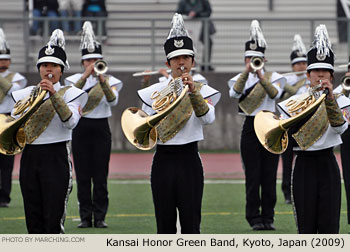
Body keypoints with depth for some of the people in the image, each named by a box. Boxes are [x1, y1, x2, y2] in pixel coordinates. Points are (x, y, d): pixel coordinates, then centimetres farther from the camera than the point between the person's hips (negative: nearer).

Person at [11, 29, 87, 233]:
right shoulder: (26, 93, 14)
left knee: (54, 222, -8)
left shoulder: (69, 93, 2)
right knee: (34, 222, 6)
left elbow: (70, 122, -16)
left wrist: (54, 94, -24)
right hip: (29, 157, 4)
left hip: (56, 158, -4)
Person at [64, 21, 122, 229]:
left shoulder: (109, 80, 5)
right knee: (83, 175, 0)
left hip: (101, 128, -1)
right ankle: (86, 217, 4)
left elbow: (113, 100, -14)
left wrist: (102, 81, -28)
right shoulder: (75, 79, 6)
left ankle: (100, 217, 1)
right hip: (81, 128, 1)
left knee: (101, 175, -3)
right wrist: (86, 76, -26)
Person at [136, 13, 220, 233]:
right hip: (163, 160, 2)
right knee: (165, 224, 5)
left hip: (189, 160, -2)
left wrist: (193, 91, -30)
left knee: (191, 223, -2)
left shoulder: (202, 90, 1)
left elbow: (208, 118, -19)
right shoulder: (154, 91, 7)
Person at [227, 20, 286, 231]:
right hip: (250, 128, 0)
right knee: (252, 176, -3)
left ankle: (268, 217, 9)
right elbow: (235, 93, -18)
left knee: (269, 175, 1)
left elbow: (275, 93, -18)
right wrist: (247, 73, -28)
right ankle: (254, 218, 2)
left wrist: (261, 76, -32)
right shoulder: (240, 79, 5)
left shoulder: (274, 78, 5)